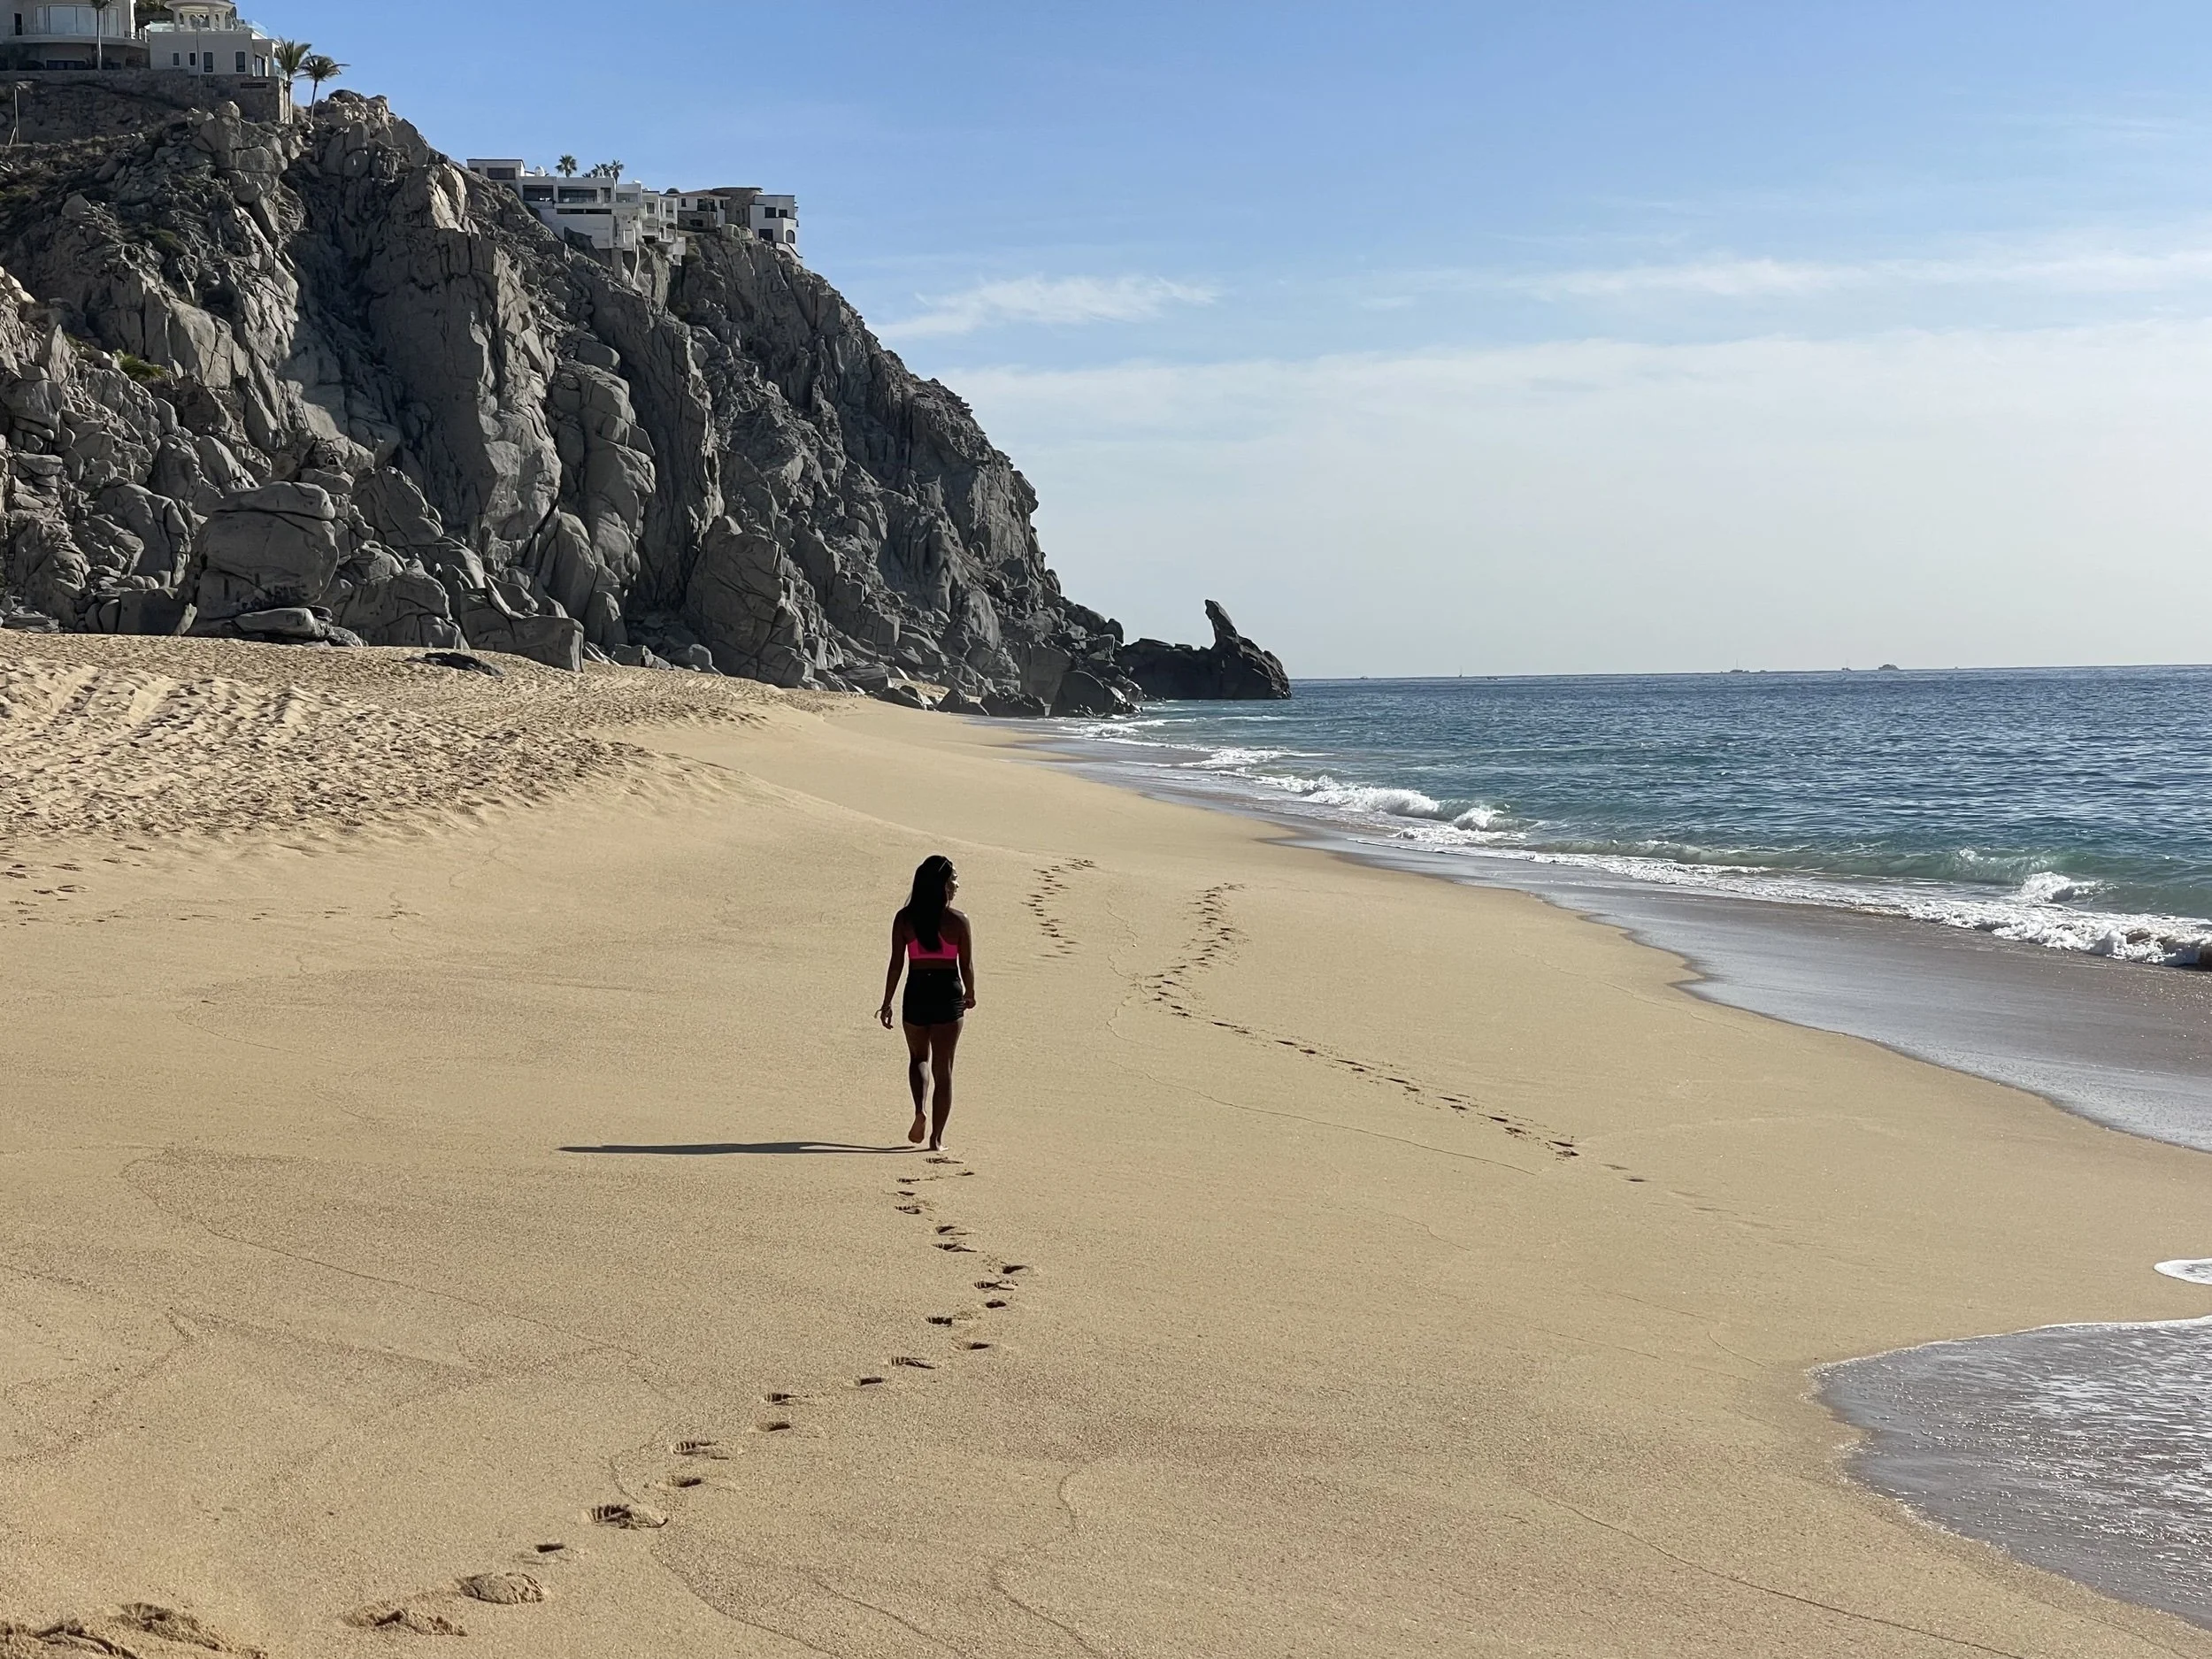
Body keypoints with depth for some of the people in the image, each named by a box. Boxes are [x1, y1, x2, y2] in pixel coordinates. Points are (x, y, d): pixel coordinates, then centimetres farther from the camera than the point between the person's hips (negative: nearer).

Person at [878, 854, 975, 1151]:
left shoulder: (904, 919, -3)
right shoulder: (958, 921, -8)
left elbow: (896, 963, -3)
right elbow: (966, 965, -3)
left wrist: (887, 1003, 3)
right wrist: (970, 994, 16)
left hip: (916, 993, 2)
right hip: (948, 994, -1)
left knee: (918, 1057, 24)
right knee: (943, 1068, 7)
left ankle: (921, 1111, 0)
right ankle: (936, 1138, 7)